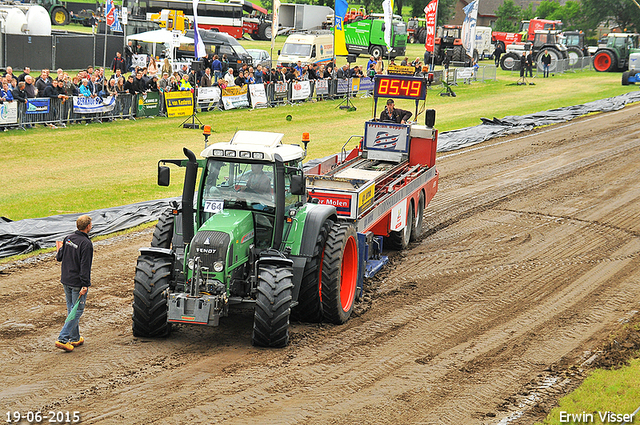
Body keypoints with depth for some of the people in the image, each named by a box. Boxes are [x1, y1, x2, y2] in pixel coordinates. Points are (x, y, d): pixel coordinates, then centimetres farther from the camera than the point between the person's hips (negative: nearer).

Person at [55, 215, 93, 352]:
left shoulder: (68, 238, 3)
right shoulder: (86, 243, -18)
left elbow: (59, 258, 10)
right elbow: (85, 266, -21)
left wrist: (60, 249, 31)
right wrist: (85, 285, -20)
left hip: (66, 280, 8)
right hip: (77, 282, -8)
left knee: (71, 309, 17)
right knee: (77, 310, 0)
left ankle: (75, 339, 25)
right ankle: (62, 339, -7)